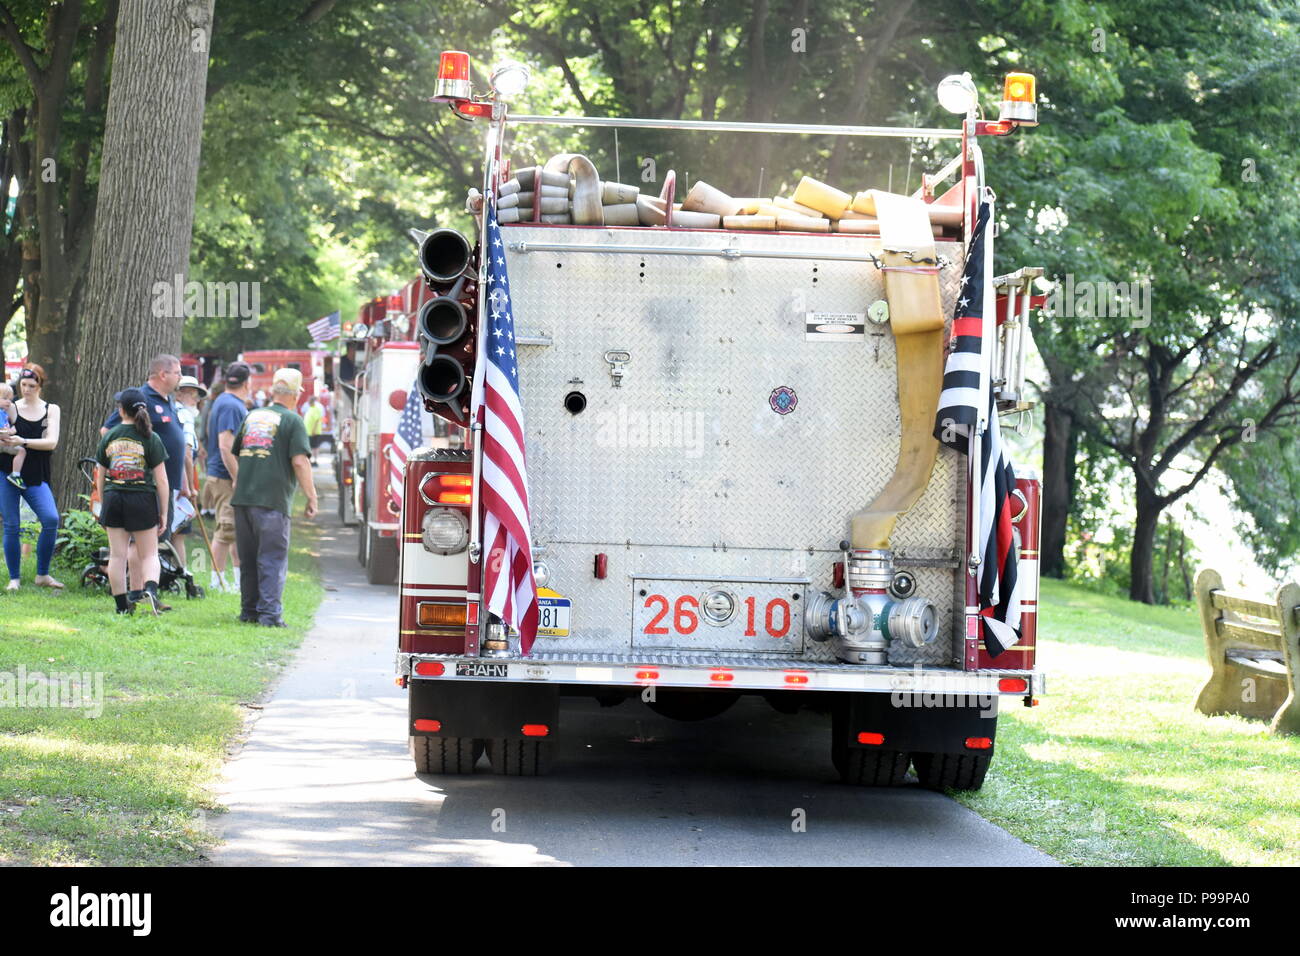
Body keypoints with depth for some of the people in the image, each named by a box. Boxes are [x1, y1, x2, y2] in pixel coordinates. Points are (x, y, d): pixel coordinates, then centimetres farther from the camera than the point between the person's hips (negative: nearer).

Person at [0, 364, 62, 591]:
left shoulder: (51, 410, 7)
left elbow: (51, 442, -5)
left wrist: (23, 442, -20)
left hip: (36, 478, 1)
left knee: (51, 519, -16)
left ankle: (42, 575, -3)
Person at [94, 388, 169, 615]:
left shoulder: (108, 437, 3)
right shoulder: (150, 439, -5)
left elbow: (100, 478, 9)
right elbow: (161, 480, -6)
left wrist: (104, 505, 20)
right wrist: (163, 512, 1)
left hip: (113, 498, 2)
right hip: (143, 501, -2)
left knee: (117, 555, 7)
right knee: (148, 554, 5)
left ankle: (122, 604, 9)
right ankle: (150, 588, -22)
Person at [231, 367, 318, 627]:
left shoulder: (252, 416, 16)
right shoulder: (292, 420, -3)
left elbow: (235, 454, 24)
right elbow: (300, 461, -11)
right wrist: (311, 497, -6)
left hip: (242, 498, 6)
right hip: (273, 499, -6)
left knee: (248, 559, 14)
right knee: (273, 559, -4)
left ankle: (249, 610, 18)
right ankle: (270, 613, -9)